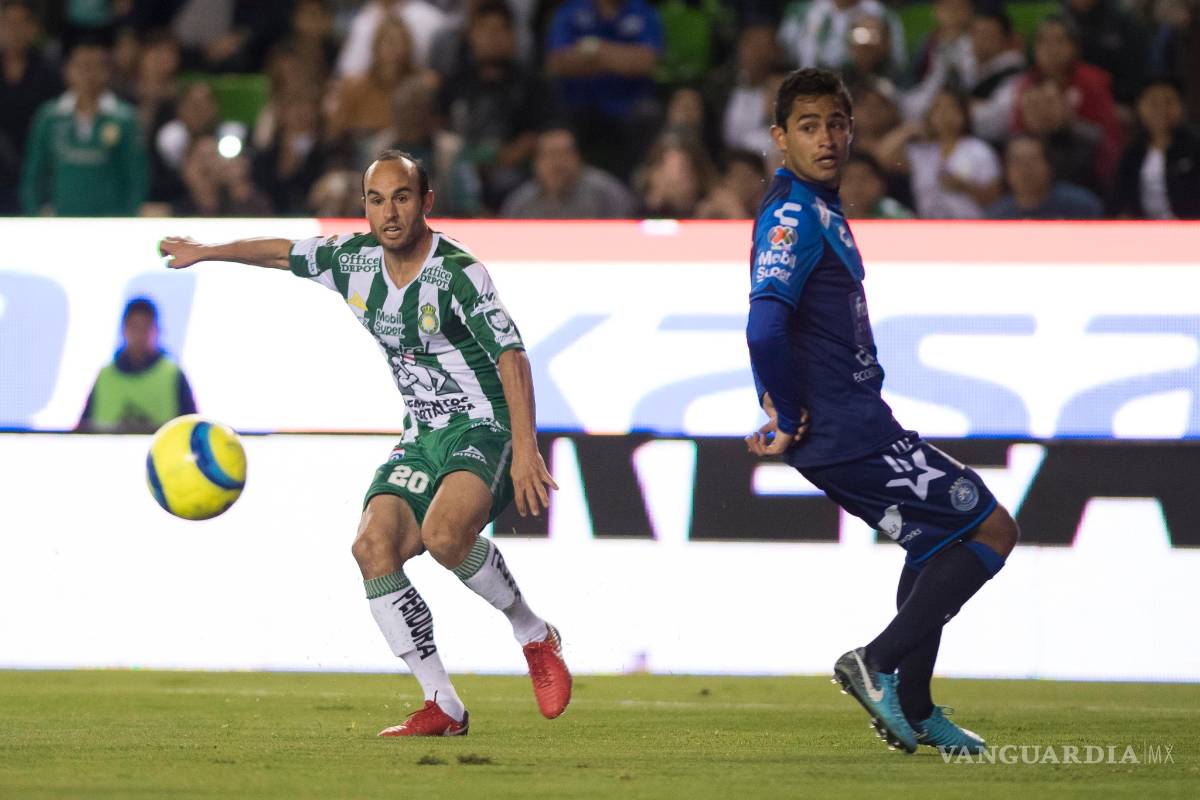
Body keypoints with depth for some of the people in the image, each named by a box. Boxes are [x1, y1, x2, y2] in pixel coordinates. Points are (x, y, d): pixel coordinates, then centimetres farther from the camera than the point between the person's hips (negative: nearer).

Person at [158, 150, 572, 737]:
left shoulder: (457, 273, -16)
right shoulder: (354, 260, 4)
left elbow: (511, 354, -21)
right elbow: (282, 252, 23)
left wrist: (524, 449, -30)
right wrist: (208, 252, 32)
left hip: (484, 429, -7)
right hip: (422, 437, 7)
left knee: (444, 536, -34)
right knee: (373, 545, -17)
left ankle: (537, 638, -7)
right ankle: (443, 707, -12)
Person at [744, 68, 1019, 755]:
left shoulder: (819, 210, 15)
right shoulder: (794, 215, -18)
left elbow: (771, 327, 26)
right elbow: (765, 327, -31)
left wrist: (785, 416, 19)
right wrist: (787, 423, -20)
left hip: (856, 423, 10)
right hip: (849, 434, -10)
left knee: (937, 544, 24)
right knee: (993, 530, -4)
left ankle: (914, 711, 27)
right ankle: (879, 662, -4)